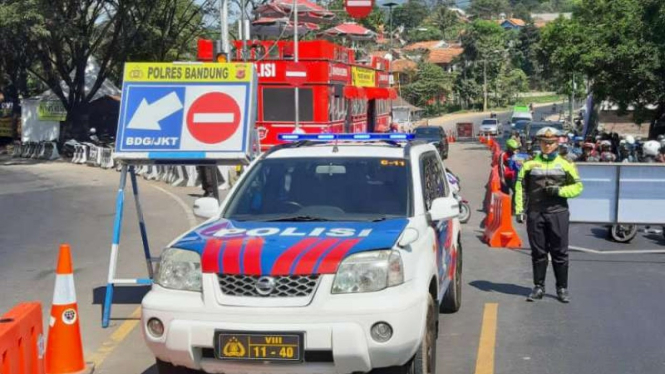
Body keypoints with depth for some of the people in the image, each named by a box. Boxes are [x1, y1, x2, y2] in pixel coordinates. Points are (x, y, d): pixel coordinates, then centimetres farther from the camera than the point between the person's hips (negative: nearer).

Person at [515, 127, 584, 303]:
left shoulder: (565, 165, 6)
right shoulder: (530, 164, 9)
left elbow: (578, 186, 6)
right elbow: (520, 187, 6)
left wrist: (560, 190, -11)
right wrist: (519, 210, -3)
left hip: (558, 213, -1)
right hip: (535, 214, 1)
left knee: (560, 252, 2)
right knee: (538, 252, 7)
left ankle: (562, 288, 11)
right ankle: (539, 287, 17)